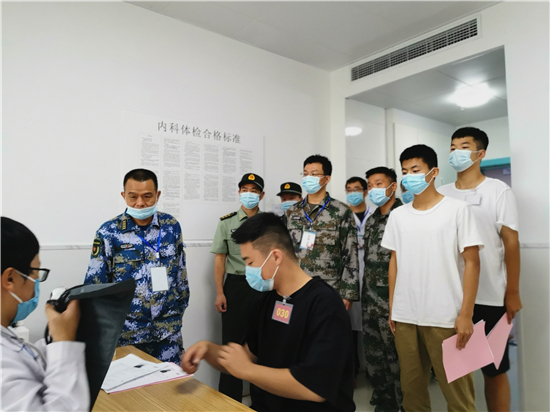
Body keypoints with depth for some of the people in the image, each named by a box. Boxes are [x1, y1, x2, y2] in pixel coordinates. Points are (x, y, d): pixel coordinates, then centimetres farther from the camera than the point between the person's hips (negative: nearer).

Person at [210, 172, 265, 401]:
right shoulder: (227, 222, 2)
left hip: (262, 286, 1)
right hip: (235, 285, -1)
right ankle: (229, 399, 21)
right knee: (231, 341, 5)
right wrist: (219, 292, -6)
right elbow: (220, 259, 0)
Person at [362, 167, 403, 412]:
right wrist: (365, 293, 16)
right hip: (370, 300, 7)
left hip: (393, 299, -7)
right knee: (373, 354, 15)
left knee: (396, 355, 3)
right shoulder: (370, 221, 14)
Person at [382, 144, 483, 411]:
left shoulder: (457, 209, -3)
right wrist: (391, 308, 10)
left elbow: (472, 262, -6)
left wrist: (465, 314, -11)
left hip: (445, 317, -4)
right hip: (405, 317, 4)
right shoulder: (397, 215, 8)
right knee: (411, 386, 14)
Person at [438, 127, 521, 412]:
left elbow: (511, 243, -3)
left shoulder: (499, 191, -1)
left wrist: (512, 292, -6)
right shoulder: (441, 195, 6)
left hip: (490, 298, -2)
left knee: (494, 370, 10)